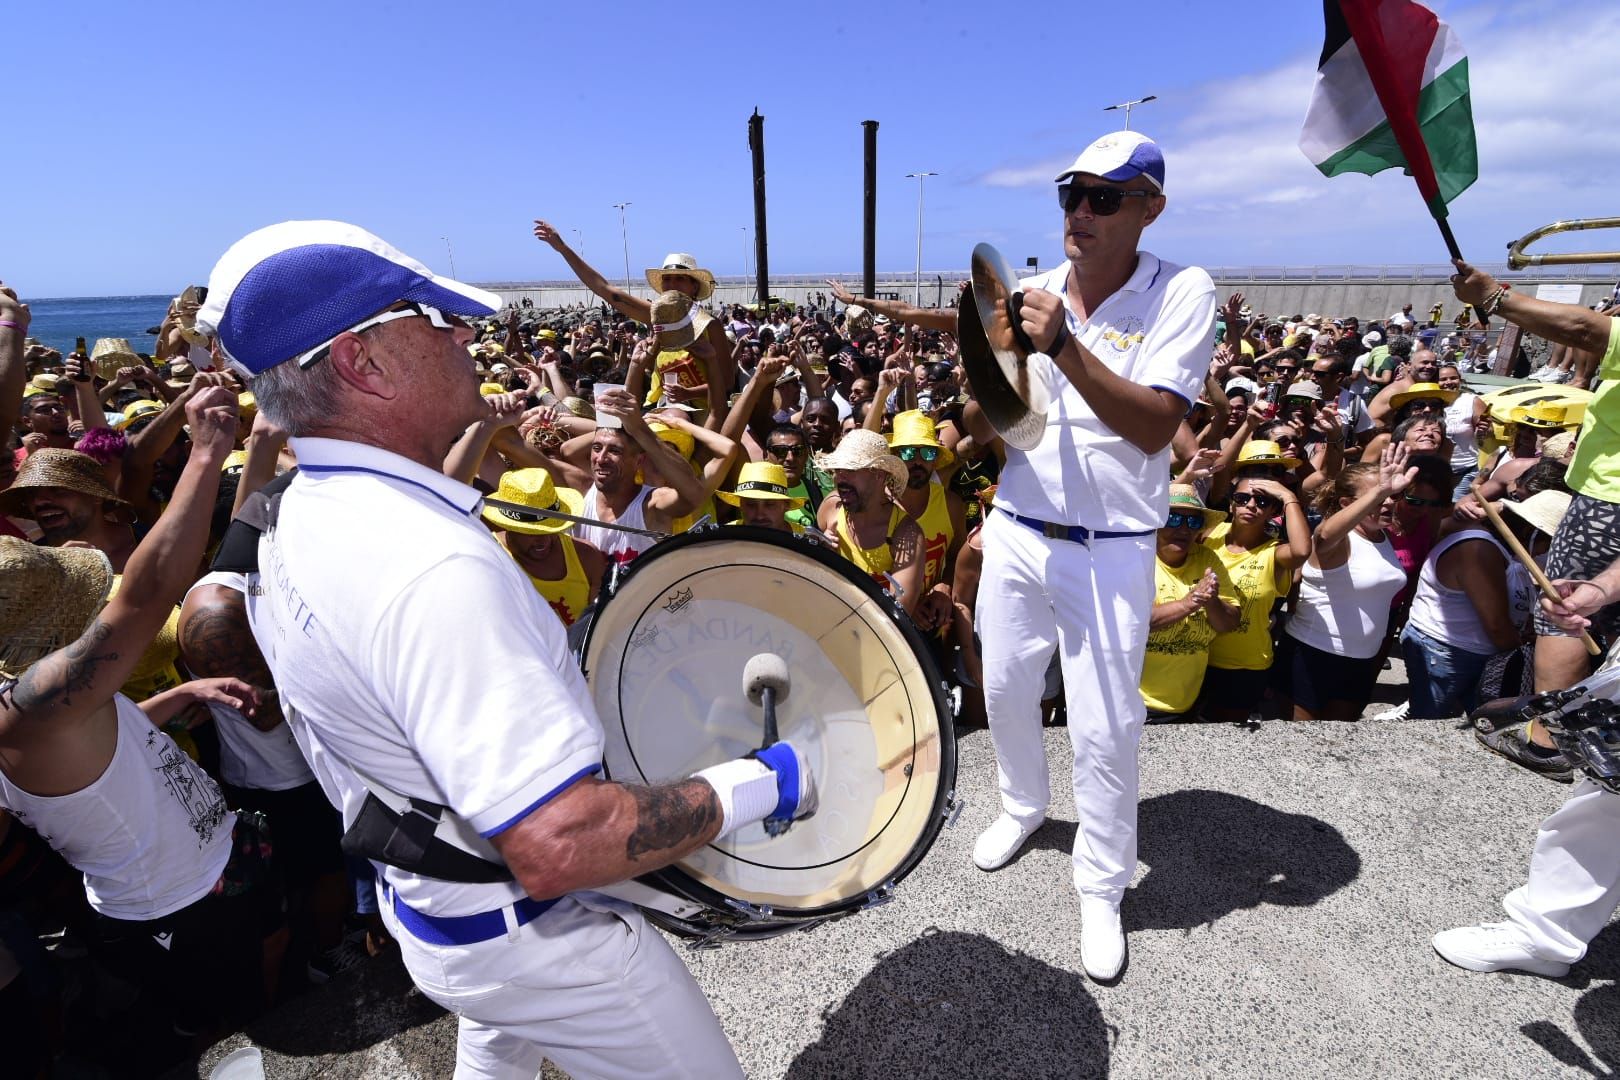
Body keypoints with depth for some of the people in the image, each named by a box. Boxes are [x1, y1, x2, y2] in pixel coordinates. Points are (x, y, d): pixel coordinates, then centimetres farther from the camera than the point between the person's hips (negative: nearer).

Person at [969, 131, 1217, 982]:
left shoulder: (1182, 293, -8)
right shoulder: (1031, 290, 2)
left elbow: (1154, 427, -19)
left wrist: (1064, 347, -27)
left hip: (1110, 551, -4)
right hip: (1017, 531, 4)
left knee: (1105, 729, 1)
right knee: (1005, 691, 17)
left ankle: (1101, 891, 24)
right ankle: (1022, 805, 45)